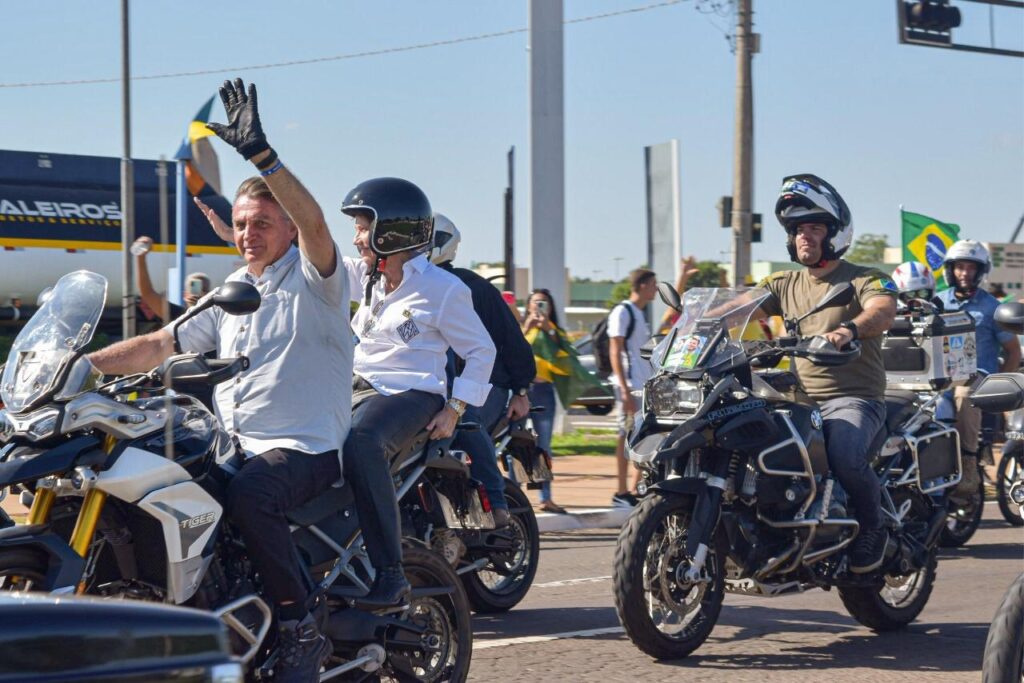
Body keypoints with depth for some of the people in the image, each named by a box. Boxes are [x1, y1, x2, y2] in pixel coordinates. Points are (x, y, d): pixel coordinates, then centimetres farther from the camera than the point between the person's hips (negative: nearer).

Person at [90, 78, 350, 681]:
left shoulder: (313, 276, -3)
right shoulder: (229, 294, 19)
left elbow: (313, 221, -26)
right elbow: (160, 344, 17)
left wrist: (261, 153, -37)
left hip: (308, 446, -8)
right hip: (234, 444, 8)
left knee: (249, 496, -36)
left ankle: (302, 631, -25)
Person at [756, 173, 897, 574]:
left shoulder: (865, 280, -1)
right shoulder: (785, 284, 16)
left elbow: (884, 312, -23)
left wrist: (849, 329, -44)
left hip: (855, 399, -6)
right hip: (800, 400, 6)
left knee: (844, 454, -33)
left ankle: (873, 529, -5)